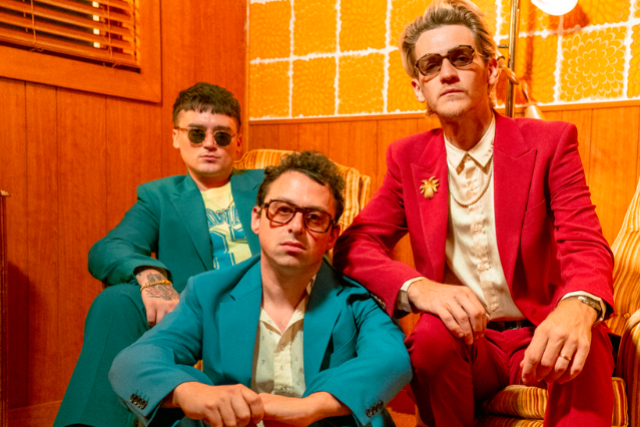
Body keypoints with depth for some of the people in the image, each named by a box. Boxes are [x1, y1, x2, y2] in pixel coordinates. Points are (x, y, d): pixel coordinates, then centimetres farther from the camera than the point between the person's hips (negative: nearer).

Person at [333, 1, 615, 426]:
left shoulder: (550, 142, -3)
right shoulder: (408, 157, 3)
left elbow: (586, 246, -12)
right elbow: (355, 246, -5)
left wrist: (578, 306, -37)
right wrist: (419, 287, -27)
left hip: (540, 337, -1)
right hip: (463, 340, 2)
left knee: (585, 344, -33)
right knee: (432, 335, -31)